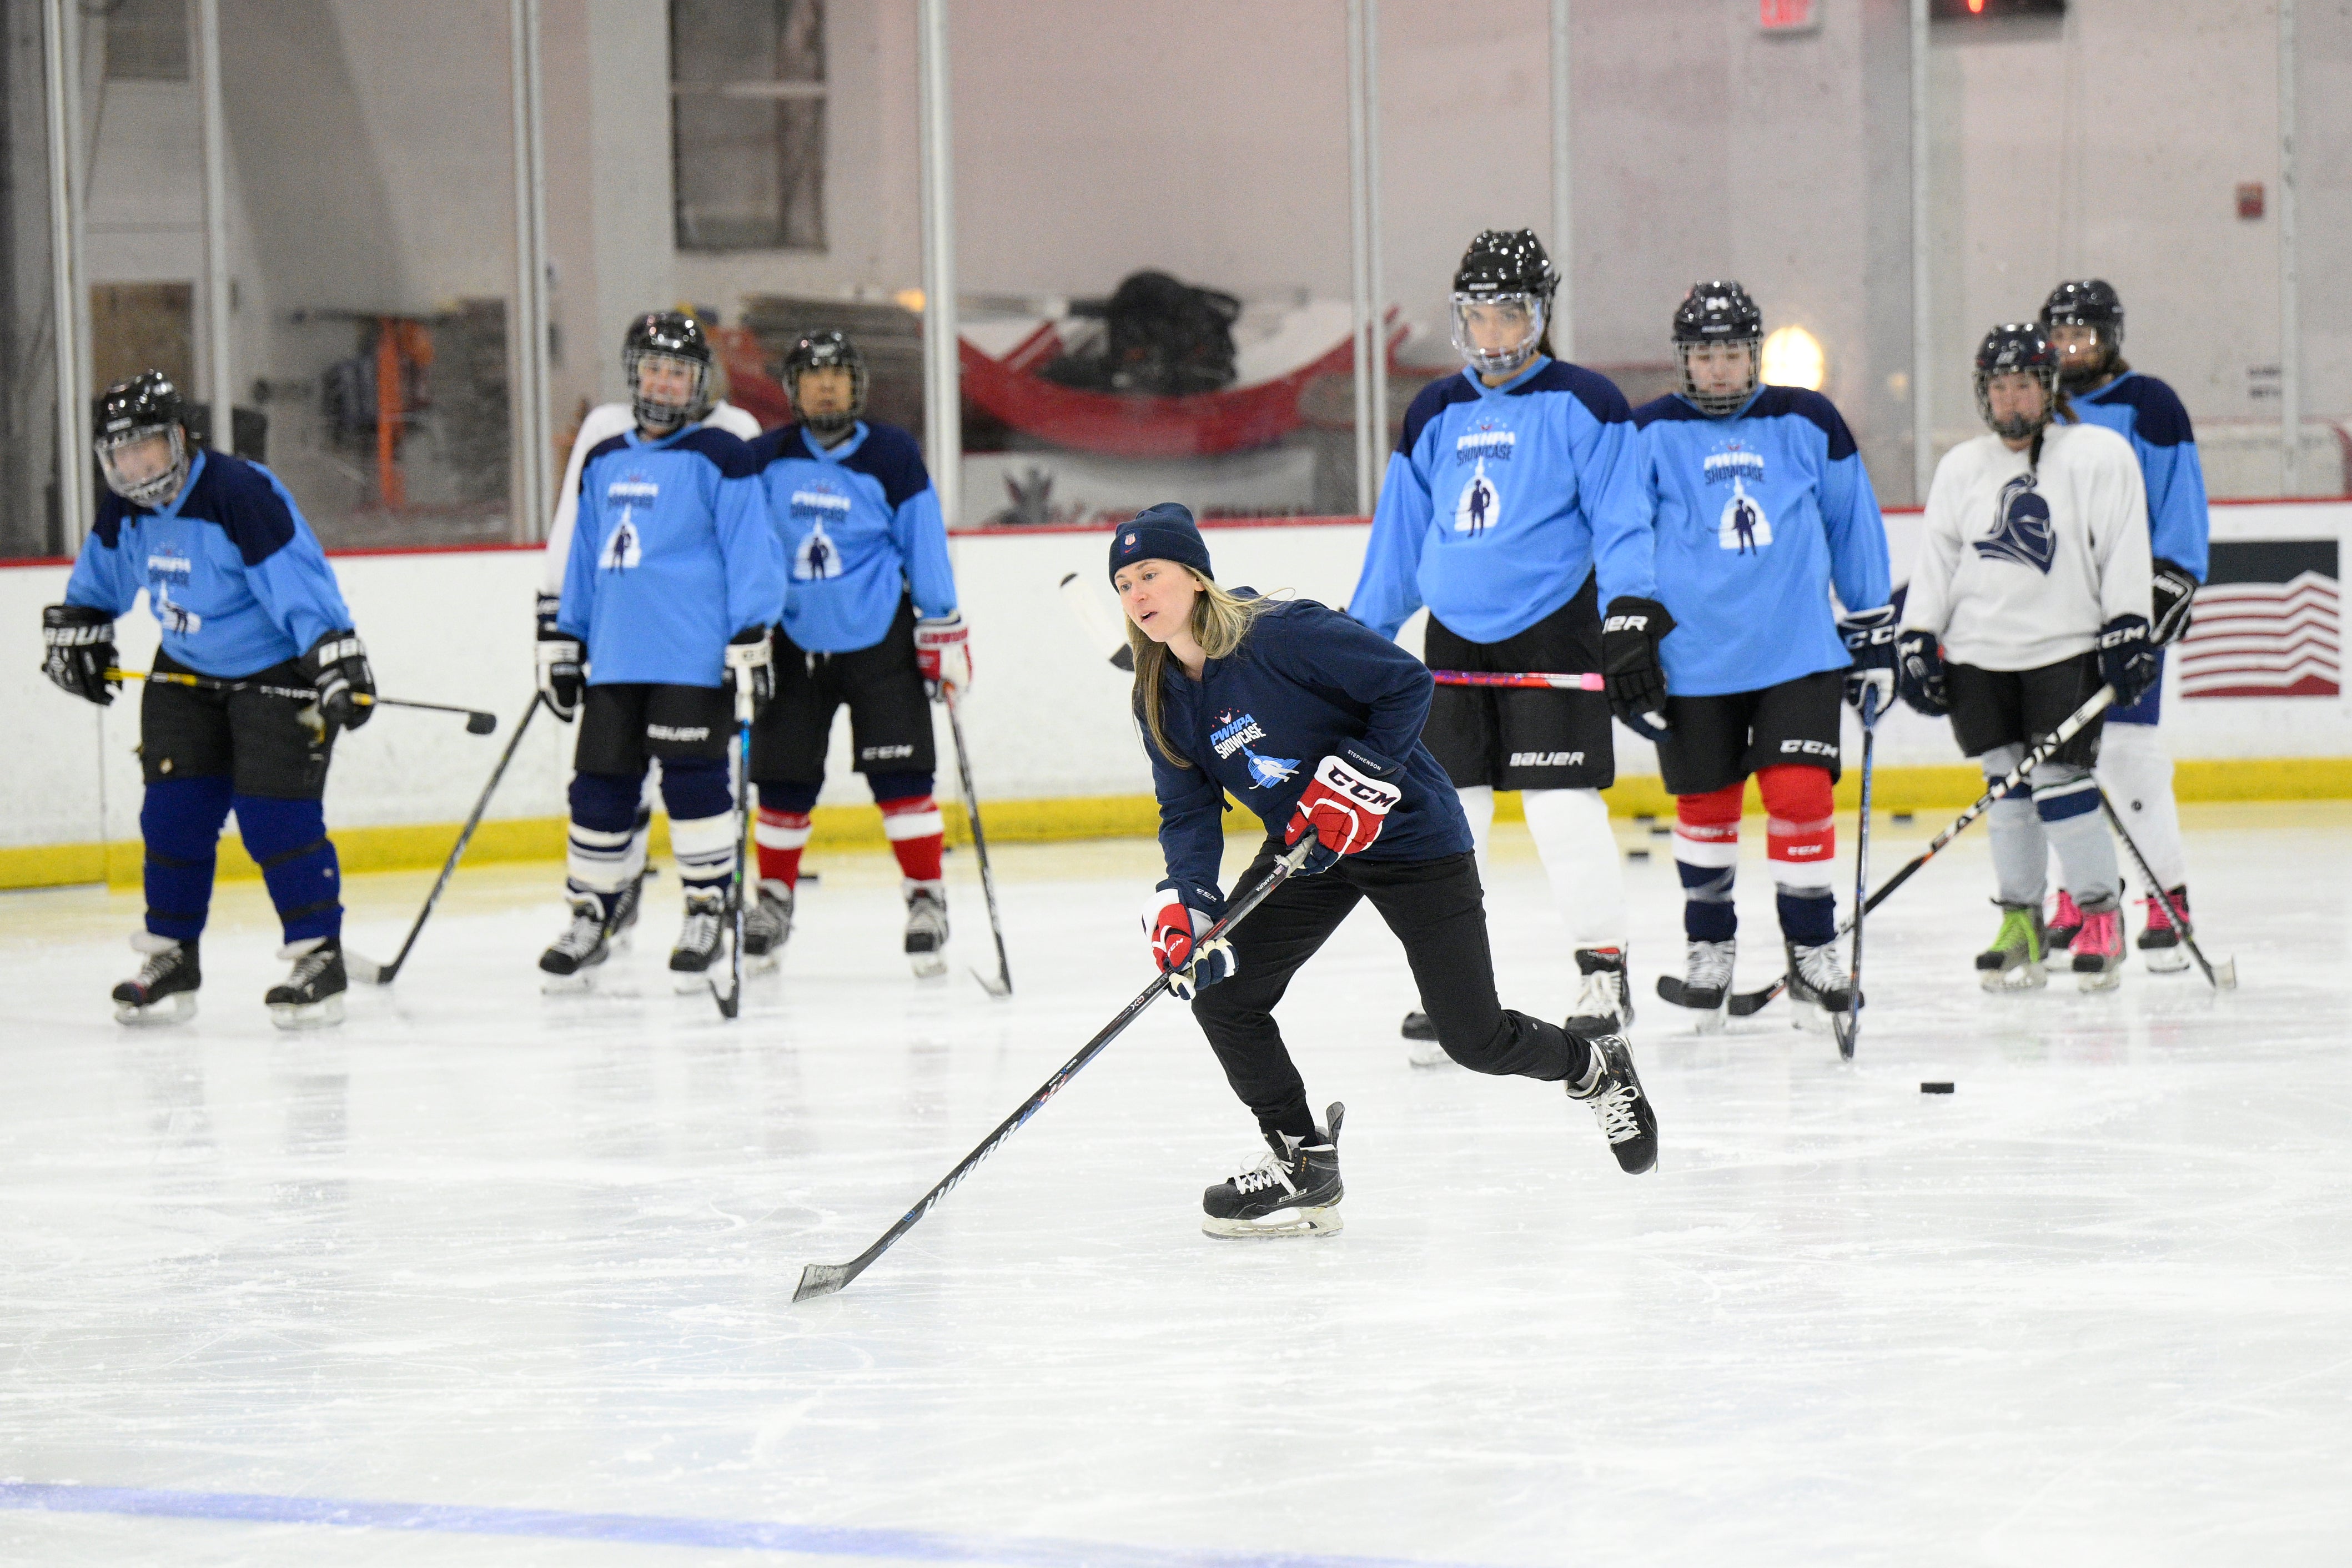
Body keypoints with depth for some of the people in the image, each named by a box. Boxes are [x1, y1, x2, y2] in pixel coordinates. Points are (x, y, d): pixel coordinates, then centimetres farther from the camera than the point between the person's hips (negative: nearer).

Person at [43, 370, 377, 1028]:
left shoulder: (242, 494, -27)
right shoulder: (125, 510, -3)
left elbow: (299, 584, -30)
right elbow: (101, 575, 19)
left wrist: (337, 662, -34)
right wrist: (77, 631, 18)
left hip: (280, 671, -7)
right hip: (188, 672, 7)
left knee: (275, 814, -15)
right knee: (174, 813, 1)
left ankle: (320, 959, -8)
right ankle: (173, 961, 12)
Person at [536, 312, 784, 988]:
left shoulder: (718, 458, -2)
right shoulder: (604, 464, 15)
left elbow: (751, 553, -6)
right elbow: (584, 559, 22)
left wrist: (750, 641, -11)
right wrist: (564, 642, 20)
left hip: (695, 659, -5)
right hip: (616, 659, 5)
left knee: (693, 781, -7)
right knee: (600, 787, 6)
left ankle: (707, 912, 6)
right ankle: (591, 917, 17)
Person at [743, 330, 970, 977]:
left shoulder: (892, 456, -5)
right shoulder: (767, 460, 0)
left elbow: (925, 545, -1)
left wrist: (944, 635, -2)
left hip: (879, 638, -2)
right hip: (794, 640, 2)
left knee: (899, 772, -9)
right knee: (784, 775, 5)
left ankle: (927, 898, -3)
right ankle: (774, 899, 21)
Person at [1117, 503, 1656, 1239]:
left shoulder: (1280, 634, -24)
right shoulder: (1161, 699, -3)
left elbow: (1407, 683, -20)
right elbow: (1189, 812, -1)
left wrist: (1357, 778, -27)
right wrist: (1182, 901, -18)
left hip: (1405, 828, -7)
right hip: (1304, 850, 7)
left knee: (1475, 1038, -4)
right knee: (1219, 989, -10)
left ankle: (1596, 1068, 28)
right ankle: (1302, 1162, 4)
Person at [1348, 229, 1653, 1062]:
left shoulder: (1582, 404, -2)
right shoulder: (1434, 415, 13)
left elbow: (1621, 520, -6)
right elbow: (1400, 534, 18)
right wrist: (1361, 636, 16)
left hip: (1553, 632, -5)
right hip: (1455, 640, 5)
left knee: (1564, 807, -9)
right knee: (1447, 812, 4)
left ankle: (1606, 972, 1)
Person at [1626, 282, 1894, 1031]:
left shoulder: (1807, 423, 5)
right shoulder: (1652, 435, 1)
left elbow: (1854, 528, 13)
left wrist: (1873, 633, 14)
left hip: (1798, 652, 0)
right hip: (1692, 659, 0)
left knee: (1800, 794, -9)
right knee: (1705, 804, 8)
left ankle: (1812, 947, 4)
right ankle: (1709, 945, 26)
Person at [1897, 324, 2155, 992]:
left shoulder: (2098, 455, 0)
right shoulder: (1962, 468, 13)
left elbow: (2124, 545, -4)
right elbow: (1936, 560, 14)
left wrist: (2128, 626, -11)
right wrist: (1917, 639, 7)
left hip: (2066, 648, -4)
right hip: (1980, 656, 4)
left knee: (2061, 783, -9)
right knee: (2007, 787, 4)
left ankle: (2101, 917, 3)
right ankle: (2021, 923, 12)